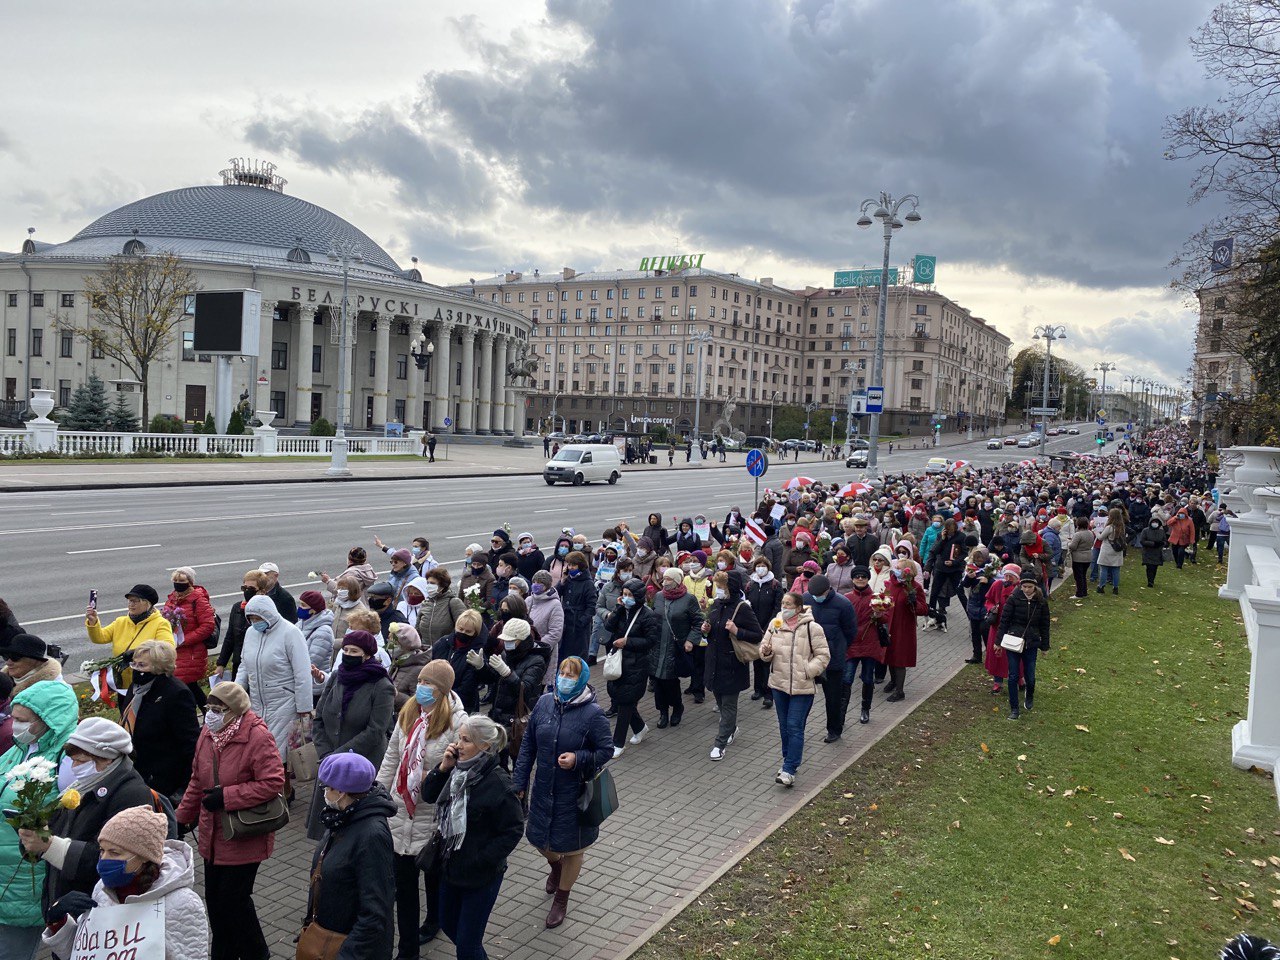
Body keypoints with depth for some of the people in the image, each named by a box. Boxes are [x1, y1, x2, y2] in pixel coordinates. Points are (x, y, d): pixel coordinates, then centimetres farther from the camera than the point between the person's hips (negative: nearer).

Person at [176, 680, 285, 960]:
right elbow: (197, 779, 14)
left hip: (243, 838, -7)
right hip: (212, 835, 7)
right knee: (215, 899, 17)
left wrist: (226, 796, -24)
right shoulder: (208, 733, 1)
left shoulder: (258, 737, -21)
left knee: (234, 900, 2)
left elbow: (272, 783, -25)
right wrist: (183, 816, 16)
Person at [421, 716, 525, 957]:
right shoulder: (458, 769, -5)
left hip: (481, 875, -7)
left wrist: (483, 860, -19)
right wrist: (443, 767, -11)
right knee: (448, 925, 25)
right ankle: (478, 956, 49)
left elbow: (513, 829, -18)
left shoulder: (497, 783, -24)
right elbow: (428, 795, 5)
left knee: (466, 943, 3)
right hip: (450, 866, 7)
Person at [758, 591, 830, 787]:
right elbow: (764, 646, 10)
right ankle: (789, 761, 33)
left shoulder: (811, 628, -11)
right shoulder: (775, 624, 2)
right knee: (784, 726, 16)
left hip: (802, 687, -5)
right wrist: (766, 651, -13)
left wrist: (807, 672, -17)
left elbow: (823, 655, -7)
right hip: (778, 683, 5)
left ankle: (789, 771, -3)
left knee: (795, 727, -5)